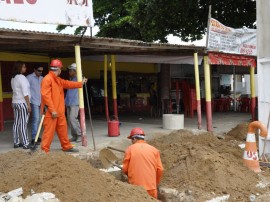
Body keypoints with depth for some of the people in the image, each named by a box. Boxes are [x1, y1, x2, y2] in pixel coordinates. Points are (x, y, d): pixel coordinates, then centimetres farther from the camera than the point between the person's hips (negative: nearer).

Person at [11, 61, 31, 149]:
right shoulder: (22, 77, -14)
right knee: (23, 124, -6)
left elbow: (15, 91, 14)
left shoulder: (13, 78, 11)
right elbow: (25, 93, -18)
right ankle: (25, 144, -3)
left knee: (16, 123, 10)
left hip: (15, 102, 8)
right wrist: (28, 104, -16)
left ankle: (16, 142, 15)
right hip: (22, 103, -8)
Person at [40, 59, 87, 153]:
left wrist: (81, 83, 33)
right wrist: (52, 110, -22)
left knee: (63, 129, 17)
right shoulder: (47, 79, -15)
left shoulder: (58, 80, 15)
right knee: (49, 132, -6)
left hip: (59, 111, 10)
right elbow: (46, 95, -21)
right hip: (51, 112, -10)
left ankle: (67, 146, 29)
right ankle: (44, 150, 1)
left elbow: (68, 84, 28)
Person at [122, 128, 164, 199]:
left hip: (135, 187, -1)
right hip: (151, 187, 2)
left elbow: (125, 169, 2)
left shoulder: (130, 149, 0)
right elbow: (160, 169, 3)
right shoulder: (154, 150, 5)